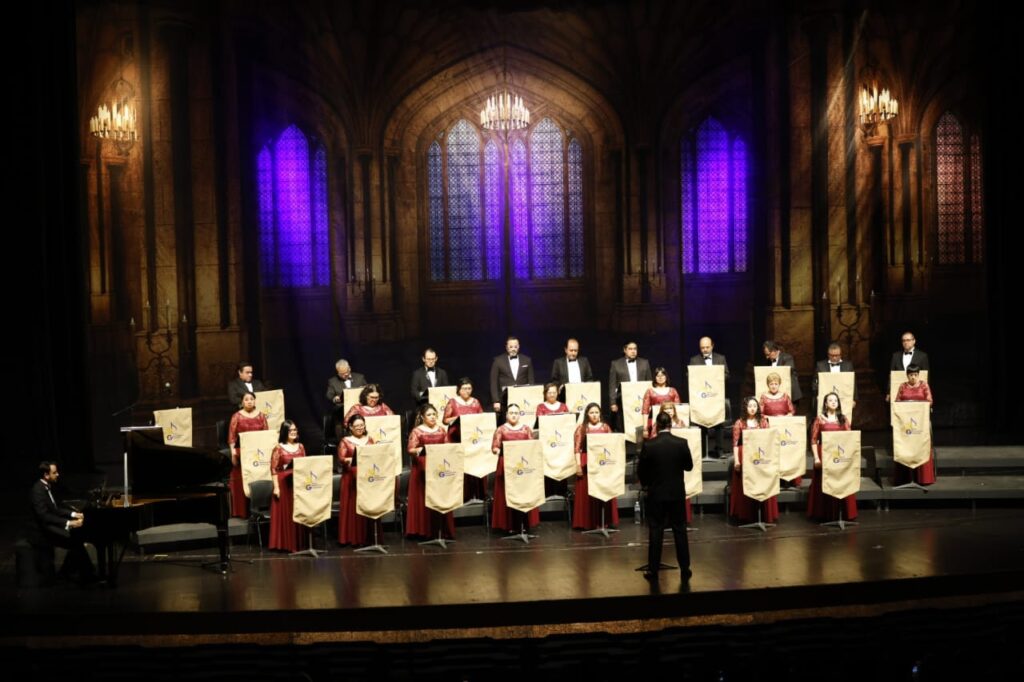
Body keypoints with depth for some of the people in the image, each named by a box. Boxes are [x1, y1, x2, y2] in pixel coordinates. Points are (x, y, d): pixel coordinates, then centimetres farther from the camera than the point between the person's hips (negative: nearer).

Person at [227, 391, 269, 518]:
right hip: (242, 453, -2)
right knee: (242, 482, 0)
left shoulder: (261, 416, 10)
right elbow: (232, 436, -3)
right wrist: (233, 452, -12)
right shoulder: (237, 416, 1)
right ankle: (243, 511, 4)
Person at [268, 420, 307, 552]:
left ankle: (299, 542, 14)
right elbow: (274, 469, -7)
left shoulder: (300, 447, 11)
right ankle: (285, 544, 5)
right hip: (284, 483, -5)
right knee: (285, 513, -1)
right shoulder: (279, 448, -5)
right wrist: (276, 487, -13)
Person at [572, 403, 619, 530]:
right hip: (587, 464, -3)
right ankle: (586, 522, 0)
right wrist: (578, 464, -11)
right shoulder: (581, 428, 2)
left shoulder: (606, 427, 10)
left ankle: (608, 520, 10)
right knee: (587, 493, -2)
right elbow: (577, 448, -2)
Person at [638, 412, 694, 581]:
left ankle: (653, 570, 8)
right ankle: (685, 569, 13)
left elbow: (641, 470, -4)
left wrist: (646, 483, 16)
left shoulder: (649, 445, -12)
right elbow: (689, 466, 4)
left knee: (655, 532, 5)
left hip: (656, 494, -1)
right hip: (677, 493, 1)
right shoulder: (682, 443, -8)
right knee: (680, 531, 9)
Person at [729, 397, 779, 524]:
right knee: (745, 487, 1)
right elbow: (735, 443, -3)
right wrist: (736, 460, -11)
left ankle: (765, 515, 10)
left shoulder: (763, 422, 8)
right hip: (744, 456, -2)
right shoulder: (739, 423, 0)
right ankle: (745, 516, 8)